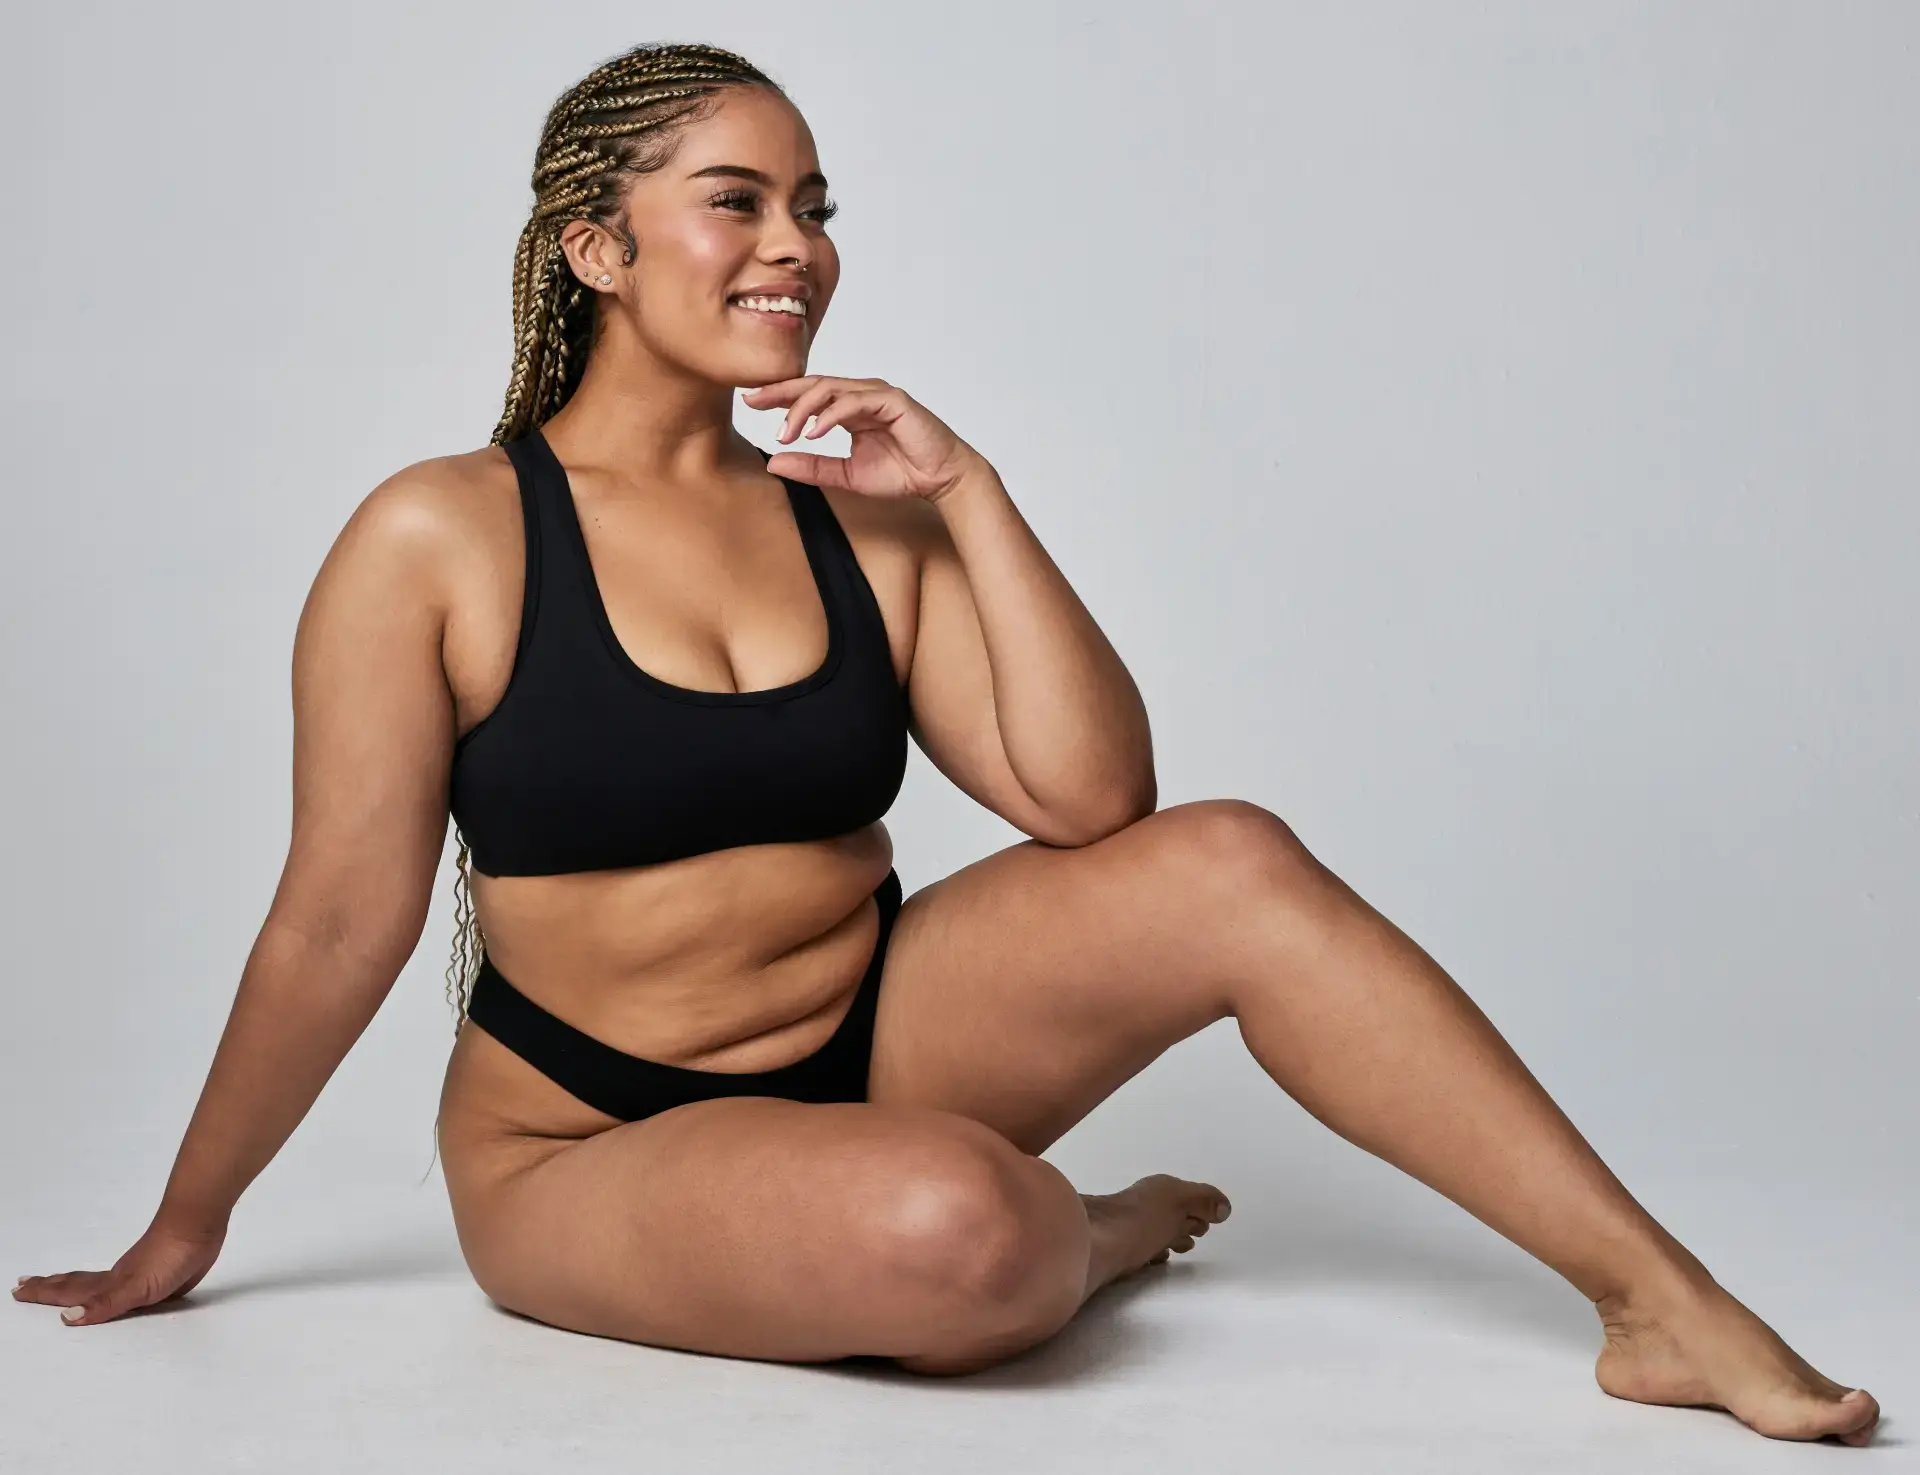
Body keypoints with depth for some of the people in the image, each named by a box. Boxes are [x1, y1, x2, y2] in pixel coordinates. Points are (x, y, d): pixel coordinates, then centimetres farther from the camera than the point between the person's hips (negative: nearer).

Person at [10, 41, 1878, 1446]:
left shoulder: (854, 518, 1)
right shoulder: (442, 538, -11)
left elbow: (1092, 793, -6)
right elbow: (339, 921, -6)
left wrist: (969, 497, -13)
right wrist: (183, 1230, 0)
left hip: (876, 1032, 4)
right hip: (589, 1143, -4)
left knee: (1231, 866, -19)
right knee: (953, 1226, -37)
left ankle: (1663, 1305, -12)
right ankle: (1090, 1238, 2)